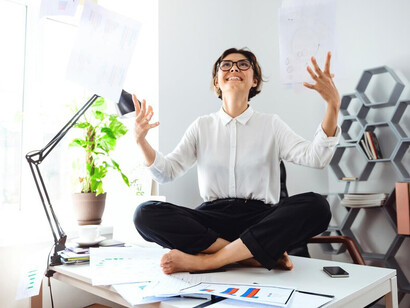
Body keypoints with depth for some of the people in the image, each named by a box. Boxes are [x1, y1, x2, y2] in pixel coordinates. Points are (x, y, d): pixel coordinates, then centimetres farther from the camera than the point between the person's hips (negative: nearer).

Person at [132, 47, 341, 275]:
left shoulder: (271, 124, 8)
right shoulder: (202, 126, 12)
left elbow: (315, 158, -5)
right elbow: (167, 172, 7)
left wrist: (333, 107, -17)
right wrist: (141, 140, -10)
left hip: (261, 218, 0)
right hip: (212, 218, 1)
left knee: (316, 206, -28)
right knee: (145, 214, -23)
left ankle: (205, 260, -29)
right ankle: (263, 254, -23)